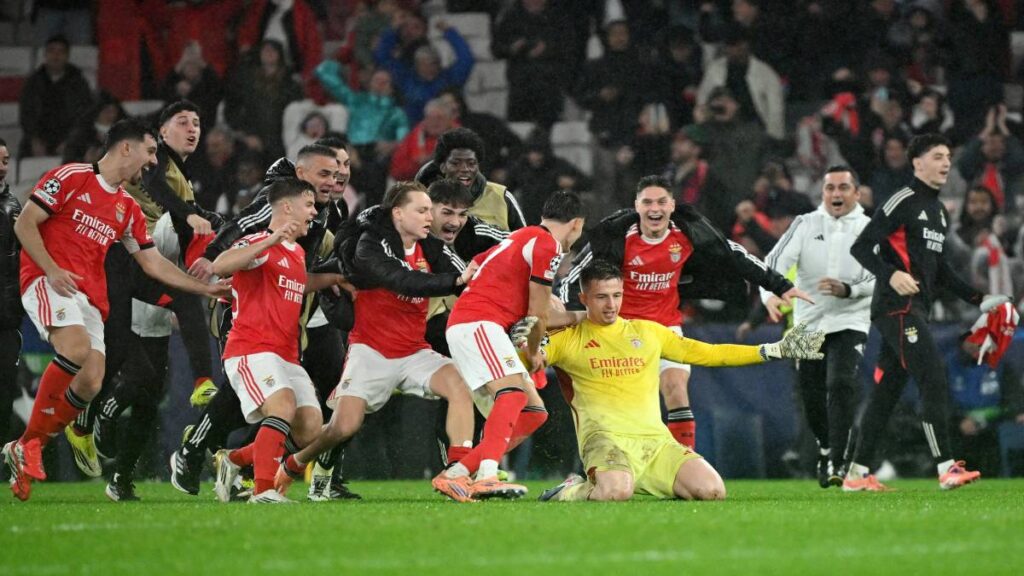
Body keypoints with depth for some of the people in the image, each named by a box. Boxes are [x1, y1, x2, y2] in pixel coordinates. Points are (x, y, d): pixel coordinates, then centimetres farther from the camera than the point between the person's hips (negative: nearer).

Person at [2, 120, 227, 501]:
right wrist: (52, 270, -16)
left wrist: (205, 288, 16)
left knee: (91, 383, -8)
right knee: (75, 349, -32)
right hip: (48, 281, -7)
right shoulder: (71, 178, -2)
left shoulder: (129, 209, 19)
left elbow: (153, 263, 22)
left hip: (90, 295, 7)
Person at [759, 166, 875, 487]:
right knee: (812, 397, 6)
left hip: (849, 323, -2)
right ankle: (825, 448, 34)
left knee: (841, 385, -22)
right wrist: (770, 293, -27)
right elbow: (776, 261, -8)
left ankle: (836, 462, -22)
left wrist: (848, 290, -22)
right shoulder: (805, 225, 3)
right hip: (807, 324, 2)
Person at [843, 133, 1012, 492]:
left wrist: (977, 299, 21)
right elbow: (861, 247, -11)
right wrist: (890, 275, -27)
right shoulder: (904, 202, -7)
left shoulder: (940, 212, 21)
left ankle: (857, 473, 13)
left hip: (917, 309, 9)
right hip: (896, 306, -9)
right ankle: (946, 468, -23)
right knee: (933, 380, -18)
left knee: (887, 390, 9)